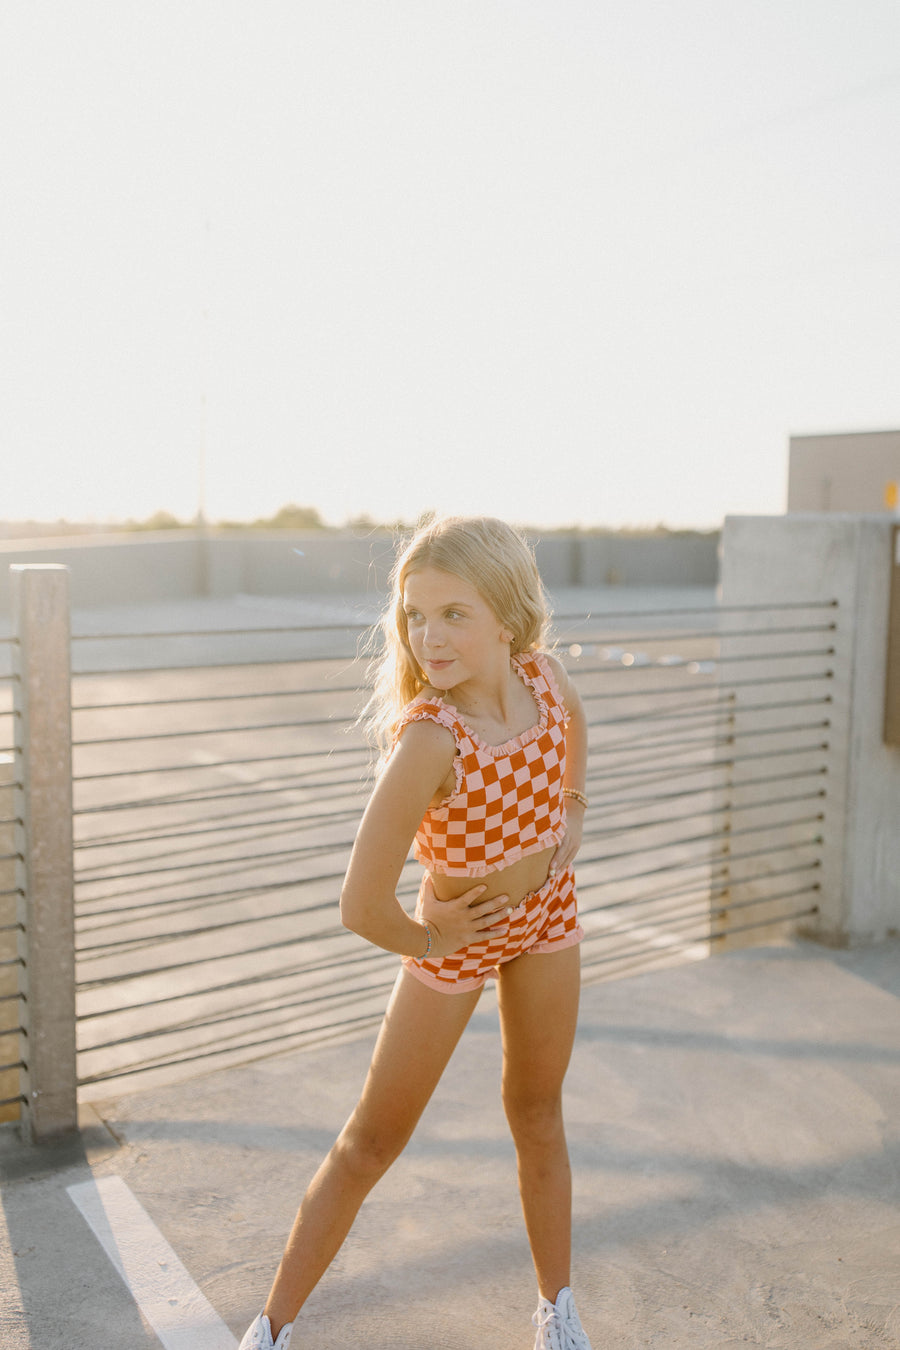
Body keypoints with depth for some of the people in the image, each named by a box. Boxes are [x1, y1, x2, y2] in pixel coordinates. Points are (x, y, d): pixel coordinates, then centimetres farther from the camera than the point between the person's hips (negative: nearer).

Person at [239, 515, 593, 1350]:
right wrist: (424, 940, -18)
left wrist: (572, 812, -4)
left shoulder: (544, 676, -20)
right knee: (371, 1141, 7)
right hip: (456, 936, -4)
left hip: (547, 911, 4)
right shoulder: (427, 741, -37)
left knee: (536, 1114, 20)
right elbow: (361, 908, -37)